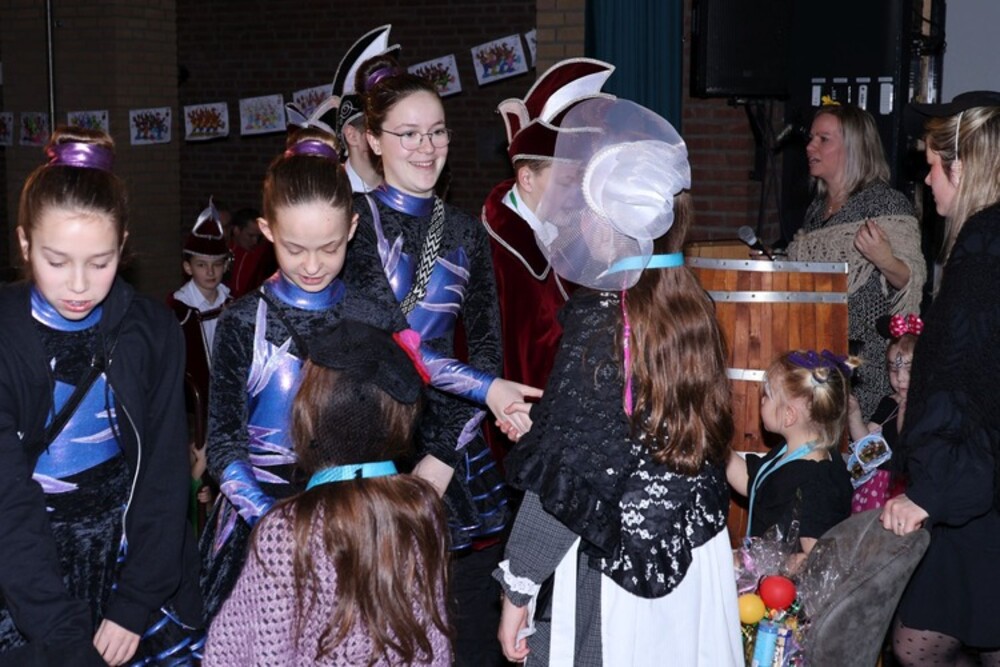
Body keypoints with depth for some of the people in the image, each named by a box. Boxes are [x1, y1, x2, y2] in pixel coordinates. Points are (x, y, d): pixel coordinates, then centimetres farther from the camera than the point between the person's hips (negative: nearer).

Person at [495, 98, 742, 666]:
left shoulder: (599, 321, -16)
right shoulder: (694, 307, 2)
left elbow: (566, 479, -16)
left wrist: (517, 589, -7)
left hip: (614, 575, -6)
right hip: (696, 571, 7)